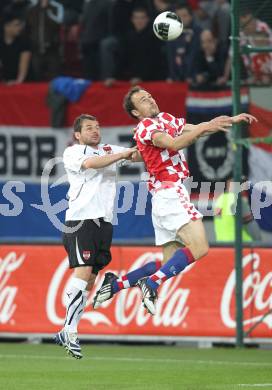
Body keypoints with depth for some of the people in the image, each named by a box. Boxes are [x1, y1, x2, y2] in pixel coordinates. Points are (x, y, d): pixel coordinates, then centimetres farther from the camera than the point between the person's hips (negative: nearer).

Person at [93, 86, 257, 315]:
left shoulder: (165, 119, 21)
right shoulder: (146, 126, -5)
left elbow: (196, 129, 29)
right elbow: (173, 144, -22)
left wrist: (232, 120, 23)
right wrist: (205, 127, -27)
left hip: (166, 196, 9)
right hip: (169, 192, -9)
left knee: (170, 265, 8)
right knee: (199, 248, -22)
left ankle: (116, 283, 7)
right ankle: (152, 284, -24)